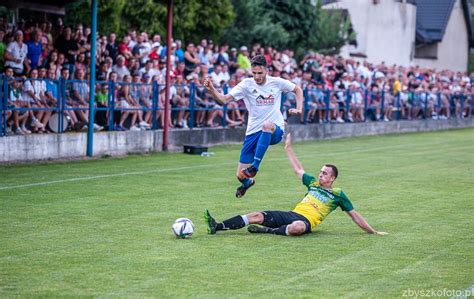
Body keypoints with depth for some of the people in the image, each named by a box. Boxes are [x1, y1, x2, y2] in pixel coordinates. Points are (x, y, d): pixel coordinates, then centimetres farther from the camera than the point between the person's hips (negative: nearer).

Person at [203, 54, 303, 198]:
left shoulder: (277, 82, 0)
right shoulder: (247, 84, -3)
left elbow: (298, 89, 17)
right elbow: (224, 99, -11)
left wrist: (298, 109, 3)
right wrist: (211, 90, -30)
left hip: (275, 131, -2)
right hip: (253, 132, 2)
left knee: (267, 125, -42)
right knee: (240, 175, 0)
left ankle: (254, 167, -35)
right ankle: (248, 182, 41)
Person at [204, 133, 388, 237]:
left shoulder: (338, 195, 8)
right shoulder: (313, 183, 23)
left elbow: (354, 215, 10)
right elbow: (298, 170, 33)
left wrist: (373, 232, 6)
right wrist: (288, 148, 35)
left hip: (307, 220, -5)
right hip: (292, 214, 6)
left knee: (297, 227, -46)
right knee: (257, 216, -13)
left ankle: (268, 231, -36)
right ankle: (217, 227, -24)